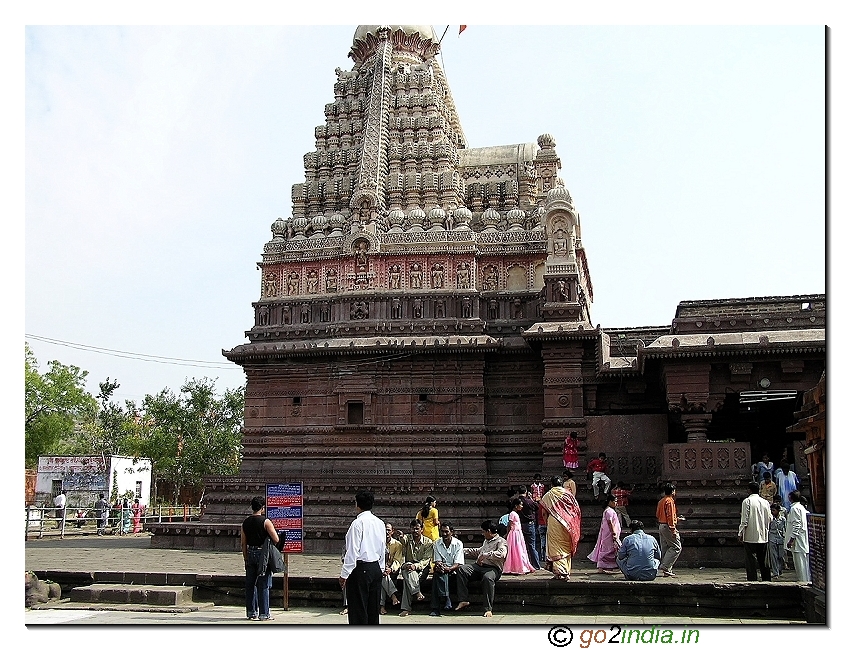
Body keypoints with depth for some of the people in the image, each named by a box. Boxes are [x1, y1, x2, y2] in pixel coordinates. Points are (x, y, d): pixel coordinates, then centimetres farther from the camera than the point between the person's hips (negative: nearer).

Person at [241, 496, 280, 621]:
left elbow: (243, 543, 10)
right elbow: (276, 540, -14)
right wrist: (270, 543, 8)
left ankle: (251, 612, 16)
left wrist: (246, 558, 17)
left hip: (250, 553, 5)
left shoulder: (245, 522, 7)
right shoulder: (265, 521, -11)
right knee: (263, 585, -1)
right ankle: (264, 614, 1)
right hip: (262, 554, -5)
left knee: (250, 584, 11)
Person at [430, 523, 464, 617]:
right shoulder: (437, 544, 6)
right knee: (438, 571, -34)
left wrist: (448, 569, -31)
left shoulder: (458, 544, -3)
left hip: (453, 570, -2)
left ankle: (435, 608, -33)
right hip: (442, 570, 2)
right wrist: (438, 565, -25)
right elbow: (437, 561, 1)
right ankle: (445, 600, -38)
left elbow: (458, 564, -10)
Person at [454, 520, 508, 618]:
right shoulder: (486, 541, 27)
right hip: (479, 566, 8)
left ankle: (488, 609, -35)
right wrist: (463, 551, 44)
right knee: (461, 569, -15)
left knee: (488, 577, -41)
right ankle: (463, 600, -18)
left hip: (493, 568, -8)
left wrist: (484, 555, -27)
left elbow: (501, 554, -24)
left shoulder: (501, 542, -2)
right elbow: (478, 551, 44)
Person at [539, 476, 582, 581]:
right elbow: (577, 510, 7)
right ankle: (566, 573, 9)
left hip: (553, 524, -2)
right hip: (567, 524, 2)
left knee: (556, 548, -2)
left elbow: (544, 512, 3)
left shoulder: (547, 496, 3)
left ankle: (559, 572, -12)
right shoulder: (568, 495, 6)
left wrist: (546, 522, 16)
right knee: (566, 548, 9)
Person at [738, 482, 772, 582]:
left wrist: (740, 534, -4)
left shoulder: (747, 501, -9)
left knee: (750, 562, -2)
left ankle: (753, 581, -6)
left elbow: (744, 520, -11)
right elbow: (769, 520, 11)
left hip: (750, 537, -5)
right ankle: (767, 581, 16)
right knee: (763, 561, 13)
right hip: (763, 537, 5)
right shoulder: (765, 502, 7)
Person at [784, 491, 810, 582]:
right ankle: (807, 580, 16)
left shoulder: (794, 508, -13)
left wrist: (791, 539, -19)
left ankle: (803, 581, -9)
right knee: (804, 563, 13)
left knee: (800, 564, -8)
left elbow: (796, 525, -19)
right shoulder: (802, 507, 16)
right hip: (804, 543, 10)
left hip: (798, 543, -10)